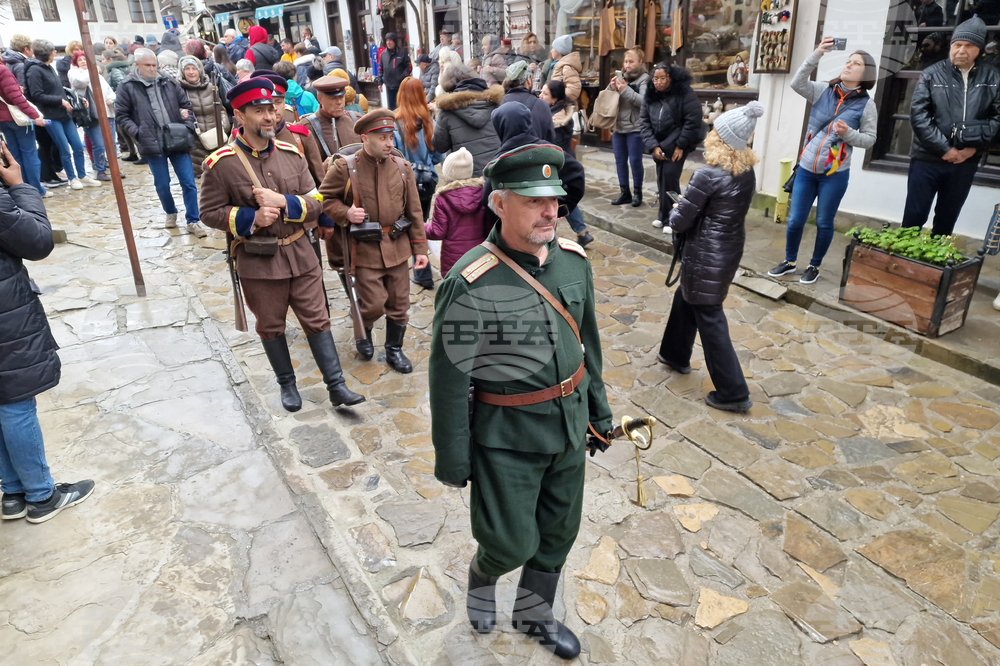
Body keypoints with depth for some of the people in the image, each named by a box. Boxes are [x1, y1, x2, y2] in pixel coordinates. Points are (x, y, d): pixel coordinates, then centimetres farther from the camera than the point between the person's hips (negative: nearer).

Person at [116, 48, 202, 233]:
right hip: (153, 144, -1)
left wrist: (188, 126, 0)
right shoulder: (127, 87, 2)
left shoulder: (169, 83, 9)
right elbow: (122, 115, 5)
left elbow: (186, 105, 15)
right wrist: (137, 133, -9)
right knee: (162, 185, 7)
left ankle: (192, 222, 7)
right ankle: (171, 214, 32)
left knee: (188, 183, -2)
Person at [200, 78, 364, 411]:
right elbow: (209, 212, -4)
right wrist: (252, 218, -19)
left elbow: (315, 204, 0)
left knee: (317, 320, 6)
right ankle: (287, 385, 32)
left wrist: (283, 202, -19)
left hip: (300, 255, 2)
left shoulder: (292, 154, 1)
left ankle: (336, 386, 14)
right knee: (270, 326, 13)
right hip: (257, 261, -2)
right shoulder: (221, 163, -9)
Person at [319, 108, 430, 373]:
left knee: (399, 304, 9)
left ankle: (394, 350, 29)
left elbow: (414, 211, 6)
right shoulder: (344, 167, -7)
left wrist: (420, 248, 3)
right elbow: (324, 198, 3)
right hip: (365, 249, -3)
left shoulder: (402, 167, 3)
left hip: (397, 247, 4)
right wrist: (345, 213, -17)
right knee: (374, 304, -4)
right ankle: (363, 330, 30)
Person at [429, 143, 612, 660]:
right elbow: (449, 382, -16)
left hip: (569, 425, 6)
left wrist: (598, 409, 15)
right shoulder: (469, 285, -23)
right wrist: (453, 463, -10)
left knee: (559, 532, 21)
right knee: (513, 543, 7)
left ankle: (534, 613, 48)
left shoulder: (574, 259, -4)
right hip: (507, 436, -6)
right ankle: (481, 577, 45)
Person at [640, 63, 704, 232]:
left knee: (670, 177, -12)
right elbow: (644, 121, 0)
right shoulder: (650, 96, 3)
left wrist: (681, 145, -16)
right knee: (661, 179, 7)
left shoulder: (684, 93, -12)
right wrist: (653, 145, -10)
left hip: (676, 145, -5)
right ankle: (664, 215, 19)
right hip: (659, 144, 5)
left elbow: (693, 120, -14)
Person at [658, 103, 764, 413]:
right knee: (686, 297, 27)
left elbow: (679, 222, -18)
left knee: (709, 318, 3)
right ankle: (676, 355, 45)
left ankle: (733, 393, 9)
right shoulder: (748, 172, 1)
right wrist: (691, 200, 6)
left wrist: (675, 210, 4)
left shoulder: (708, 175, -23)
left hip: (706, 256, -8)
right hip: (732, 248, 8)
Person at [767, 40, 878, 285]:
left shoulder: (866, 104, -3)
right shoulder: (823, 91, 2)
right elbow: (797, 83, -13)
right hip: (806, 168, 2)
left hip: (835, 174, -2)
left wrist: (848, 133, -19)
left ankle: (814, 266, 24)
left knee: (824, 223, 7)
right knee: (795, 220, 6)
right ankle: (789, 262, 26)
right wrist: (817, 54, -20)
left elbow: (869, 138, -1)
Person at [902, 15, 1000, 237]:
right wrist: (944, 149, -14)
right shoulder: (931, 75, -2)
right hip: (928, 159, -2)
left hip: (966, 163, 2)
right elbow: (918, 116, -9)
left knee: (947, 220, 12)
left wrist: (975, 147, -10)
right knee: (914, 217, 1)